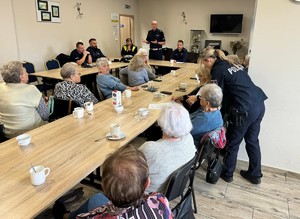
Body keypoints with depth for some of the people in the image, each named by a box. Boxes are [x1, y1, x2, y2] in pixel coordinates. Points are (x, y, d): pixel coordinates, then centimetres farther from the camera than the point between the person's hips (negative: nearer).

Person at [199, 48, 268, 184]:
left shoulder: (218, 70, -7)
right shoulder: (232, 64, 17)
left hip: (245, 109, -8)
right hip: (259, 104, 8)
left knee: (233, 142, 10)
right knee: (252, 141, 20)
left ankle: (227, 173, 28)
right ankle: (255, 175, 34)